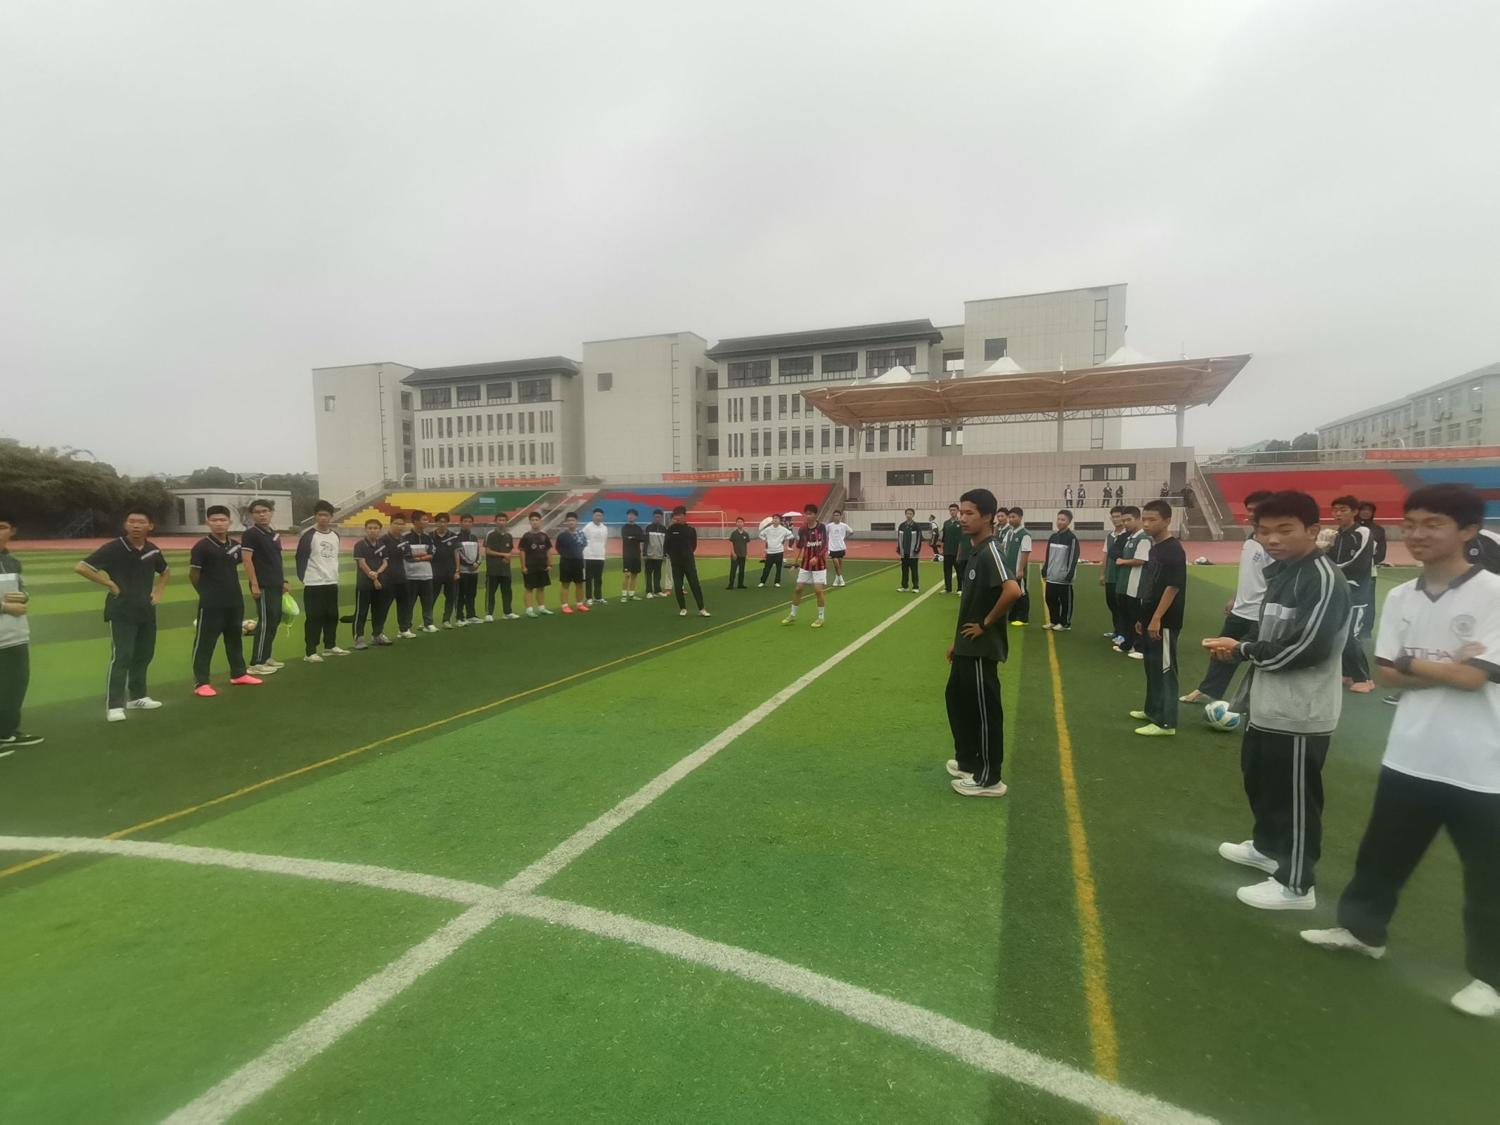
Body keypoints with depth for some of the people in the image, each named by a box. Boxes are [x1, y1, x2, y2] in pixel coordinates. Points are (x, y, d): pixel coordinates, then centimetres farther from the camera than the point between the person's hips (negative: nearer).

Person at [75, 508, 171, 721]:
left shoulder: (153, 550, 5)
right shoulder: (113, 548, -12)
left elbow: (166, 571, 25)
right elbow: (80, 568, -15)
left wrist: (158, 591, 11)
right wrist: (110, 585, -14)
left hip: (147, 611, 6)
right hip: (121, 612, -6)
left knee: (144, 655, 13)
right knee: (121, 658, -9)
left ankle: (137, 697, 26)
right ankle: (114, 706, -4)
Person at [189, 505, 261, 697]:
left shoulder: (235, 546, 7)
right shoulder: (202, 546, -11)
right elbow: (193, 574, -6)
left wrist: (229, 590, 16)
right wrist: (207, 592, 3)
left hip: (235, 602, 6)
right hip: (211, 604, -6)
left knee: (235, 638, 17)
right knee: (204, 642, -1)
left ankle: (238, 674, 29)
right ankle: (201, 683, 5)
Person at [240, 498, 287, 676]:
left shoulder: (274, 534, 15)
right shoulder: (250, 534, -9)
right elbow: (246, 560, -15)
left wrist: (284, 581, 19)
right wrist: (254, 584, -20)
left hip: (276, 585, 8)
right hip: (263, 586, -8)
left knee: (275, 621, 12)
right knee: (265, 622, -9)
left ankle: (266, 657, 22)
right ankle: (256, 663, -4)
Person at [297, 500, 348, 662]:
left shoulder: (335, 535, 10)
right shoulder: (308, 535, -10)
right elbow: (300, 558, -8)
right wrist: (303, 578, -10)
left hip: (332, 583, 7)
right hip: (314, 584, -7)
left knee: (332, 616, 14)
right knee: (314, 618, -5)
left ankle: (330, 646, 27)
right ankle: (310, 652, 0)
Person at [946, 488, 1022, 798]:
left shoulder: (990, 551, -19)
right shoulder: (974, 550, 10)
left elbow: (1012, 590, -34)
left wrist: (986, 624, -21)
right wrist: (956, 640, 19)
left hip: (982, 649, -10)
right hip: (967, 647, 10)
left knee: (984, 710, 2)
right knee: (956, 699, 21)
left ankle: (988, 778, 16)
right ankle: (967, 760, 37)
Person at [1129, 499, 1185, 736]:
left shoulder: (1174, 550, -16)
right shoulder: (1155, 547, 13)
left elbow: (1173, 587, -21)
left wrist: (1156, 619, -22)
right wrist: (1143, 617, 20)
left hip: (1164, 622, -9)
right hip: (1151, 620, 9)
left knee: (1165, 669, -3)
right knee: (1152, 667, 18)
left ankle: (1166, 722, 3)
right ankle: (1152, 710, 31)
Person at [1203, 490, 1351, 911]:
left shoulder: (1324, 579, -19)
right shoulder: (1280, 572, 11)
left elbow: (1305, 648, -25)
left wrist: (1241, 650, -13)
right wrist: (1239, 646, -2)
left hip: (1301, 715, -10)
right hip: (1267, 707, 10)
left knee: (1295, 797, 3)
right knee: (1259, 780, 24)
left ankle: (1295, 886, 18)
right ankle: (1267, 847, 45)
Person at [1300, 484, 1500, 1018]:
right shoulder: (1400, 598, 3)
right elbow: (1384, 674, 1)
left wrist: (1412, 662, -6)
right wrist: (1449, 667, -12)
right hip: (1409, 756, 5)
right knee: (1383, 851, 18)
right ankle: (1363, 927, 36)